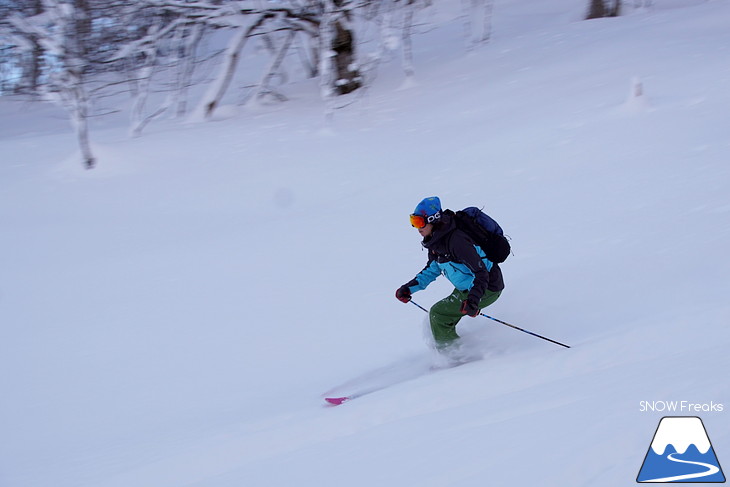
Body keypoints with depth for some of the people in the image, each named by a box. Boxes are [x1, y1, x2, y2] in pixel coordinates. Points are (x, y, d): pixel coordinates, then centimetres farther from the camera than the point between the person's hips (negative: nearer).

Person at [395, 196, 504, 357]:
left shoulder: (455, 241, -29)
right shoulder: (435, 241, 1)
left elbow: (481, 272, -31)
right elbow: (432, 269, 17)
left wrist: (473, 299, -44)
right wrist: (410, 287, 7)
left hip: (486, 288, -10)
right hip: (466, 288, 10)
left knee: (438, 313, -11)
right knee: (438, 315, 14)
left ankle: (452, 355, 4)